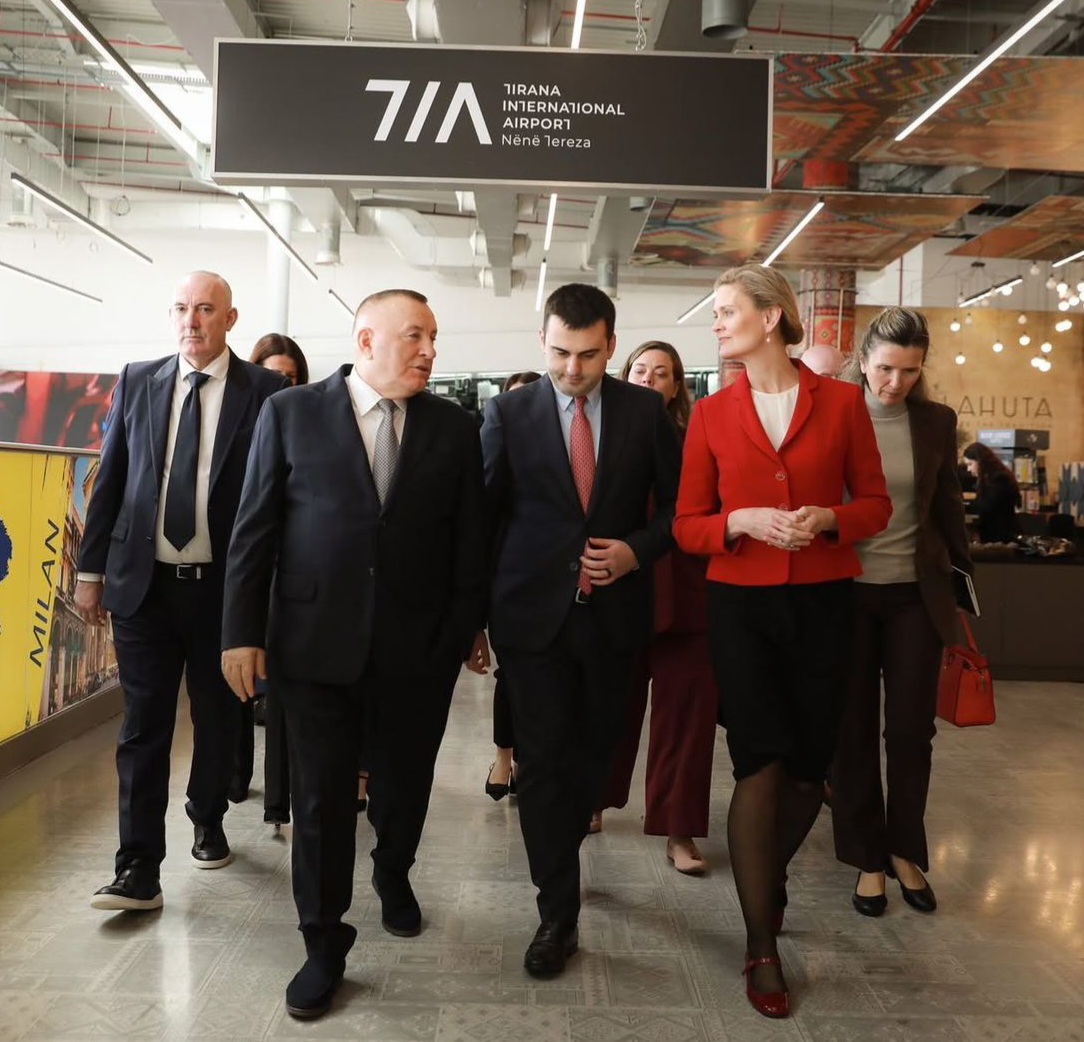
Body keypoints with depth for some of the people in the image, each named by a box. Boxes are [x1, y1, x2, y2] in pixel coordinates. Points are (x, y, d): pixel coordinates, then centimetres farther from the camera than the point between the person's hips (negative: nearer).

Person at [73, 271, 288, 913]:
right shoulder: (137, 383, 6)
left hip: (224, 586, -1)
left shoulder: (265, 391, -3)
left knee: (219, 717, 14)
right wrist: (92, 569, 7)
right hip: (143, 582, 2)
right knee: (144, 725, 3)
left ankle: (208, 823, 37)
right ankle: (140, 870, 10)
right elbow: (110, 480, 9)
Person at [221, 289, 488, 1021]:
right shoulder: (291, 413, 0)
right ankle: (325, 944, 24)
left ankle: (393, 876, 47)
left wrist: (463, 631, -1)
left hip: (418, 650, 2)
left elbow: (470, 539, 3)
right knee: (321, 797, 7)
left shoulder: (455, 427, 3)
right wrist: (243, 630, -4)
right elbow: (255, 528, 0)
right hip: (316, 644, -1)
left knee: (405, 784, 17)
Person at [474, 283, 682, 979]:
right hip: (534, 612, -1)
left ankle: (561, 851, 43)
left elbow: (678, 505, 7)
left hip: (614, 613, 2)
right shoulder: (510, 413, 0)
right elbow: (485, 516, 2)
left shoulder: (646, 411, 2)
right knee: (542, 761, 1)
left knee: (594, 752, 15)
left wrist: (637, 551, -12)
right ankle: (558, 914, 14)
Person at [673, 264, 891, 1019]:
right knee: (760, 765, -5)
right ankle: (763, 948, 11)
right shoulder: (711, 414, 2)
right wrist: (741, 520, -17)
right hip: (741, 605, 0)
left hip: (822, 604, 1)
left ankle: (770, 876, 41)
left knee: (810, 767, 9)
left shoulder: (842, 402, 0)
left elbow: (877, 503, 4)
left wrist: (827, 518, -16)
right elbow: (686, 526, 2)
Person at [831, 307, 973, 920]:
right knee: (855, 730, 8)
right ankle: (868, 859, 22)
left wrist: (965, 572, 10)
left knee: (912, 730, 6)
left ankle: (906, 851, 26)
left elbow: (948, 506, 11)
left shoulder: (937, 421, 3)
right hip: (846, 592, -2)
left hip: (916, 593, 2)